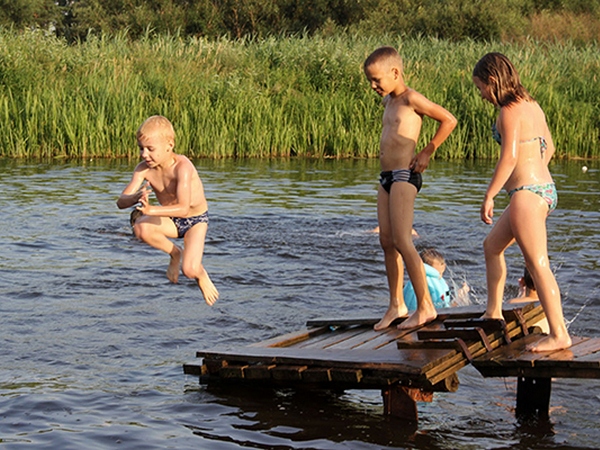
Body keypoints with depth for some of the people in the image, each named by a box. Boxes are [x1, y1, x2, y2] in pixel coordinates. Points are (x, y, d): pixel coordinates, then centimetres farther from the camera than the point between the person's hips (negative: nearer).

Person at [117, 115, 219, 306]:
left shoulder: (182, 167, -32)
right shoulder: (144, 169, -16)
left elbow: (183, 209, -41)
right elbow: (121, 202, -21)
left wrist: (151, 210, -53)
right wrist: (136, 198, -44)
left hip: (195, 219, -5)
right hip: (171, 220, 5)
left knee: (190, 270, -25)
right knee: (141, 227, -28)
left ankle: (202, 276, 17)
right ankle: (175, 253, 2)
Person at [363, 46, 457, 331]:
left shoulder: (412, 99, -10)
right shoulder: (388, 101, 17)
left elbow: (449, 120, -11)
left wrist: (427, 152, -7)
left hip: (404, 176, -9)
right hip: (386, 177, 9)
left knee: (402, 241, -12)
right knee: (386, 241, 7)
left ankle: (425, 307, -9)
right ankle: (396, 304, 14)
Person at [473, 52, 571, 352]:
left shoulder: (510, 112, -14)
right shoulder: (532, 106, 14)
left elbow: (509, 158, -20)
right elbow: (548, 147, 24)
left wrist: (488, 197, -16)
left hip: (527, 193, -10)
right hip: (544, 189, 10)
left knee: (538, 264, -9)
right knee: (492, 246, 23)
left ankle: (559, 334, -9)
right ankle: (493, 312, 32)